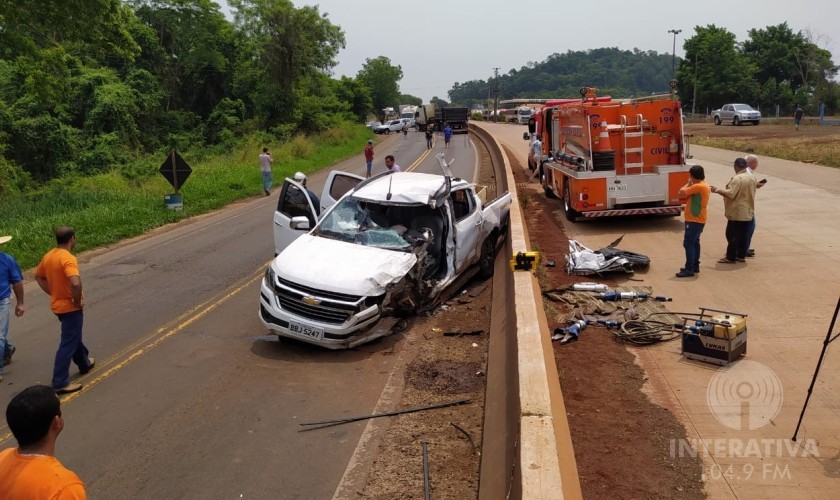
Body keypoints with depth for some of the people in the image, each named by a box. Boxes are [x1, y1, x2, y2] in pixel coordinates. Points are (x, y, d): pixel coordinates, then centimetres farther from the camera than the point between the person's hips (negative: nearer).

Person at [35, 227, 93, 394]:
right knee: (68, 343, -2)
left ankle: (84, 363, 47)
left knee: (73, 336, 27)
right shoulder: (68, 258, -24)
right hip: (70, 307, -9)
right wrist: (78, 301, -21)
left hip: (58, 304, 9)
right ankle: (60, 383, 2)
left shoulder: (48, 256, 3)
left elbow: (38, 276, 17)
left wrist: (53, 293, 14)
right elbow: (75, 283, -37)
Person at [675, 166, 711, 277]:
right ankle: (695, 266, 25)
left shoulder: (698, 186, -20)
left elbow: (681, 193, -19)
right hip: (698, 220, 11)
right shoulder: (705, 186, 13)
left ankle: (689, 269, -9)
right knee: (694, 243, 17)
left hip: (694, 220, -11)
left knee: (688, 244, -9)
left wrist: (688, 184, -6)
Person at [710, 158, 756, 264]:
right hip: (747, 212, 9)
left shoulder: (737, 178, -19)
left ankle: (730, 257, -1)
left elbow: (730, 194, -24)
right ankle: (741, 256, 19)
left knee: (732, 235, -3)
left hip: (737, 212, -9)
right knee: (743, 235, 13)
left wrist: (717, 190, -14)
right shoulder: (751, 178, 11)